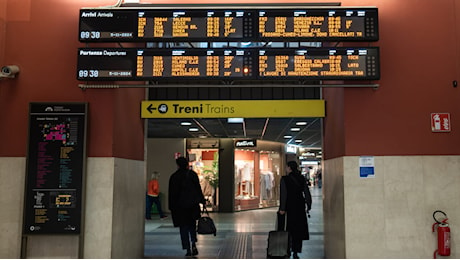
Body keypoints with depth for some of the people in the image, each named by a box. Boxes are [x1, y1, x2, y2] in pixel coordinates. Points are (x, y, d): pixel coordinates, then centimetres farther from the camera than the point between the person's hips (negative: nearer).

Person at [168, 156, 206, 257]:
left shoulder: (174, 177, -4)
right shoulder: (192, 174, 0)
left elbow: (172, 193, -2)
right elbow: (198, 188, 1)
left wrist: (172, 207, 3)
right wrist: (202, 201, 7)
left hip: (180, 205, -2)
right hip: (193, 204, 2)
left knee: (183, 227, 6)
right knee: (192, 224, 17)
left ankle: (188, 249, 4)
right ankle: (193, 244, 0)